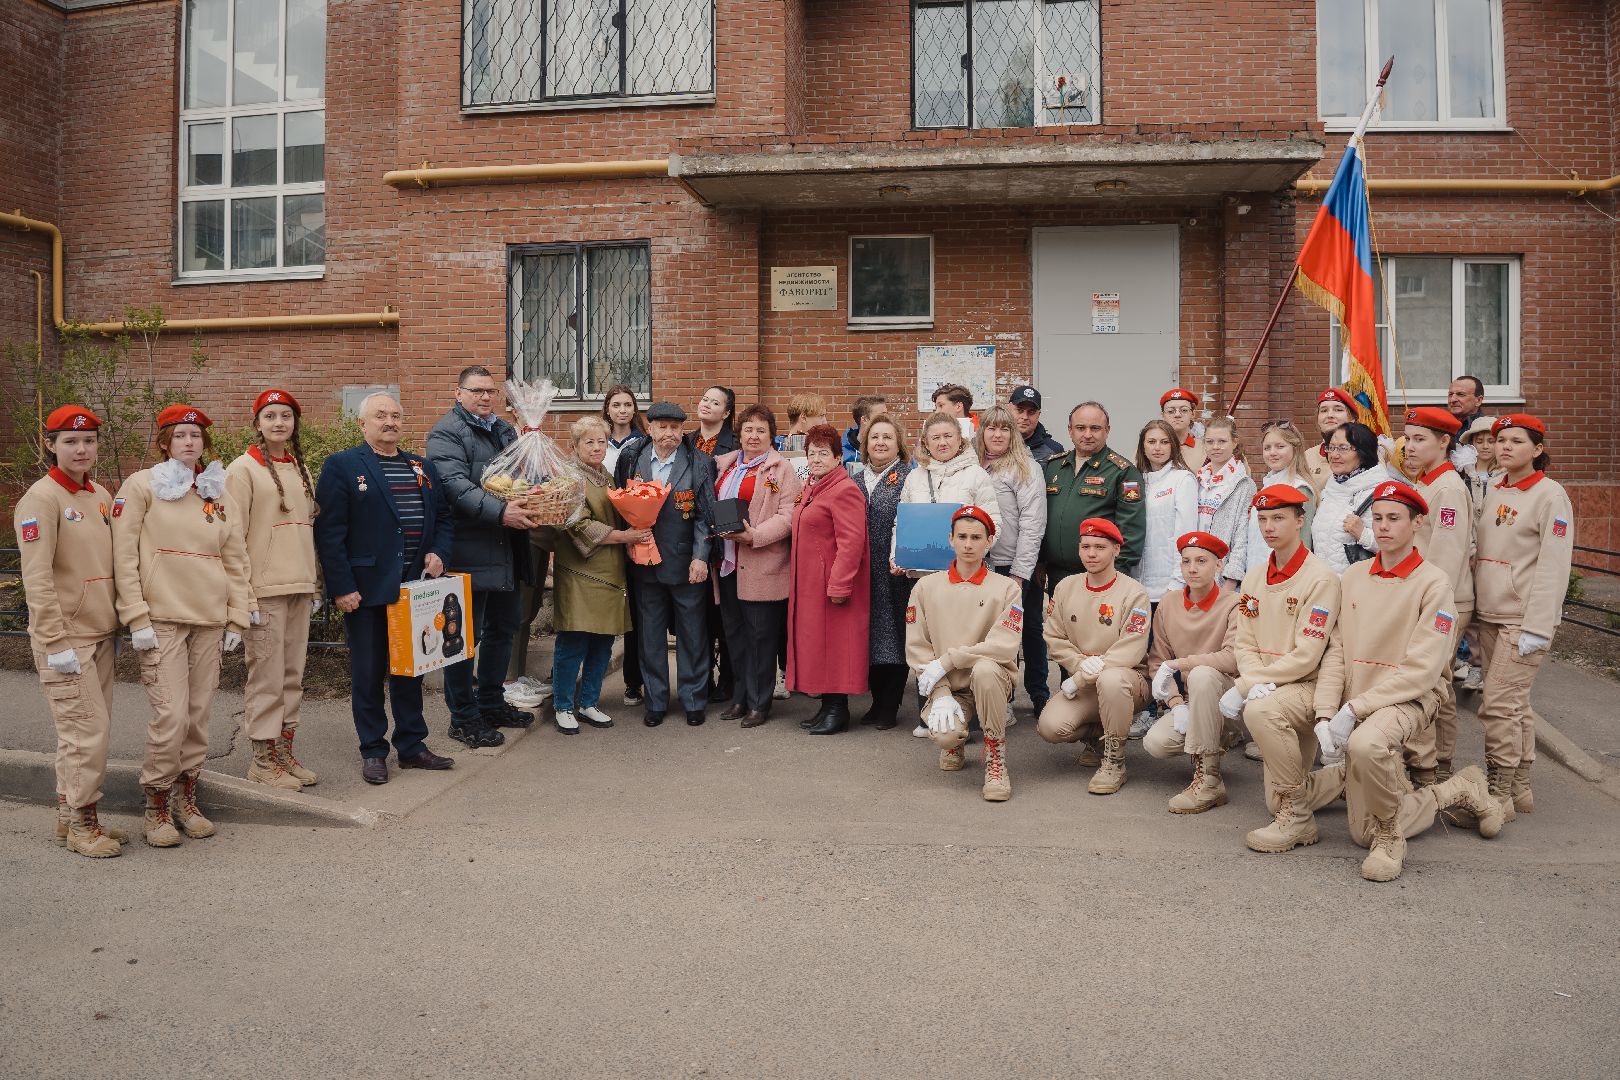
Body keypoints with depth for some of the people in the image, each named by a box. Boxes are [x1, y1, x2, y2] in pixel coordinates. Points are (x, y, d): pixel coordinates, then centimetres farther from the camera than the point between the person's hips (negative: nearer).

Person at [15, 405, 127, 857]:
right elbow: (37, 578, -16)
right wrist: (56, 643, -18)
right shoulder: (42, 498, -11)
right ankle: (79, 824, 8)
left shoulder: (100, 496, 12)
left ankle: (73, 815, 25)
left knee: (90, 731, 13)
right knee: (86, 731, -6)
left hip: (100, 635, 8)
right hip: (66, 639, -8)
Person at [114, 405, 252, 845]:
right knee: (171, 716, -9)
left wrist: (236, 619, 9)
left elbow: (235, 561, 15)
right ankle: (157, 807, 8)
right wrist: (137, 619, -10)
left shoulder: (217, 493, 13)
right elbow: (124, 556, -5)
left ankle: (186, 799, 21)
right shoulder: (141, 486, 0)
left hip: (209, 619, 4)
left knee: (199, 714, 7)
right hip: (162, 618, -4)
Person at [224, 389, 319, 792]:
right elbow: (233, 536, -8)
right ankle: (263, 759, 9)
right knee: (267, 676, -2)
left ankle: (284, 752, 20)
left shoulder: (301, 470, 15)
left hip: (299, 588, 6)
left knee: (292, 675, 10)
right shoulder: (244, 469, -5)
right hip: (264, 589, -6)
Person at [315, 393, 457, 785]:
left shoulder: (424, 468, 13)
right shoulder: (341, 466, -3)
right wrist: (341, 587, -14)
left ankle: (412, 745, 23)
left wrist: (438, 553, -1)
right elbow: (329, 532, -9)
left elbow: (443, 518, 19)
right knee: (368, 673, 5)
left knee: (410, 668, 13)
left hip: (415, 587, 5)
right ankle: (373, 751, 16)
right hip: (366, 590, -5)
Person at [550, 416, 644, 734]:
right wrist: (625, 536, -16)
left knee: (603, 643, 9)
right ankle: (563, 707, 11)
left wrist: (637, 531, 3)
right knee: (572, 644, -2)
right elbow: (580, 527, -16)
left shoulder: (608, 479, 17)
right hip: (580, 574, -7)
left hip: (609, 574, 7)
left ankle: (588, 703, 21)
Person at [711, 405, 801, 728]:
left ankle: (759, 703, 11)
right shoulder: (724, 464, 15)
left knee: (760, 634, 1)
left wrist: (755, 535, -23)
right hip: (727, 563, 6)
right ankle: (742, 697, 25)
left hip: (761, 565, -6)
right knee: (734, 633, 13)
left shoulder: (781, 468, -4)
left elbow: (788, 515, -13)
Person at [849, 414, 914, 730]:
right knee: (869, 634, 8)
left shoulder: (908, 478, -1)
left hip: (895, 572, -5)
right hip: (863, 572, 5)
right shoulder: (855, 479, 15)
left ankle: (889, 706, 9)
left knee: (893, 634, 0)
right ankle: (877, 701, 20)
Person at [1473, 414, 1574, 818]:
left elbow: (1554, 566, -14)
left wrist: (1537, 628, -18)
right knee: (1515, 704, 12)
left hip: (1525, 620, -6)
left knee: (1498, 705, -9)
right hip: (1490, 615, 7)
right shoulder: (1493, 492, 12)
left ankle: (1498, 796, -1)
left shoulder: (1550, 495, -8)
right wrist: (1475, 612, 12)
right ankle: (1519, 790, 20)